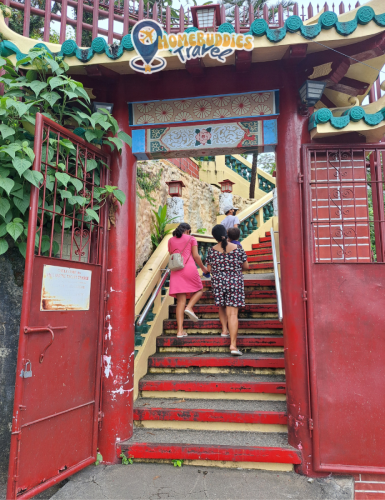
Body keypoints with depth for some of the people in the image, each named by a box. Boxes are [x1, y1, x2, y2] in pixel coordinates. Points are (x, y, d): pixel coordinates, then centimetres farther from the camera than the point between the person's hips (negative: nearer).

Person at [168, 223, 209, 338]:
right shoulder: (191, 238, 7)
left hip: (176, 271, 4)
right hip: (189, 268, -3)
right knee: (199, 290, 21)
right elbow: (195, 256, 1)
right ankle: (189, 307, -7)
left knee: (181, 301, 2)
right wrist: (203, 267, 14)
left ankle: (180, 330, -3)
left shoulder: (171, 240, 18)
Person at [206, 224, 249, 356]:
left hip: (218, 282, 1)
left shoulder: (212, 250, -3)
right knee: (233, 313, -4)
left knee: (222, 307, 28)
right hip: (235, 283, -1)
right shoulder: (238, 248, -3)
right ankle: (233, 345, -8)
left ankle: (224, 329, 21)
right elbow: (246, 266, 4)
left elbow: (209, 269, 2)